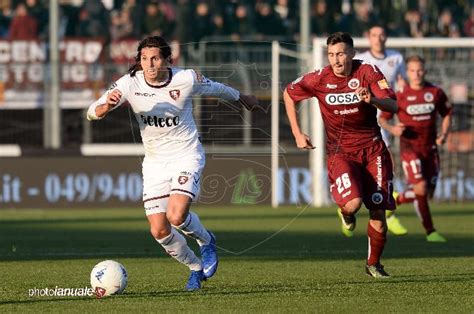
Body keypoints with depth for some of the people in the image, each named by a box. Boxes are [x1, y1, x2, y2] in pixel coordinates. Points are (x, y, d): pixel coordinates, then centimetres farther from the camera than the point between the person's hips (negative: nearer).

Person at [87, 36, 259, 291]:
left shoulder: (187, 79, -16)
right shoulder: (130, 83, -14)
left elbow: (217, 89, 5)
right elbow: (92, 114, -17)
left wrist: (242, 99, 24)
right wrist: (107, 105, -40)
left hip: (186, 157, -3)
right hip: (154, 162, 3)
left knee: (176, 216, -24)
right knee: (159, 231, -3)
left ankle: (206, 241, 11)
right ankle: (196, 268, 25)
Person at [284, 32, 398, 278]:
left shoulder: (368, 72, -9)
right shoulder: (319, 79, -7)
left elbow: (392, 105, -18)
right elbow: (289, 94, 10)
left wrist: (372, 99, -40)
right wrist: (297, 134, 6)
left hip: (372, 149, 1)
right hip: (339, 151, -1)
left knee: (378, 212, -2)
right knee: (353, 203, -25)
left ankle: (373, 263, 21)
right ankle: (345, 212, 14)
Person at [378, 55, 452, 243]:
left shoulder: (436, 93, 2)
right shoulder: (400, 96, -5)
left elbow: (446, 114, 16)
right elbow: (382, 118, 1)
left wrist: (444, 134, -1)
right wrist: (392, 129, -20)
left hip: (430, 148, 4)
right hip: (409, 147, -4)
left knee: (428, 194, 5)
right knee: (420, 187, -19)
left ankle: (394, 200, 31)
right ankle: (430, 231, -10)